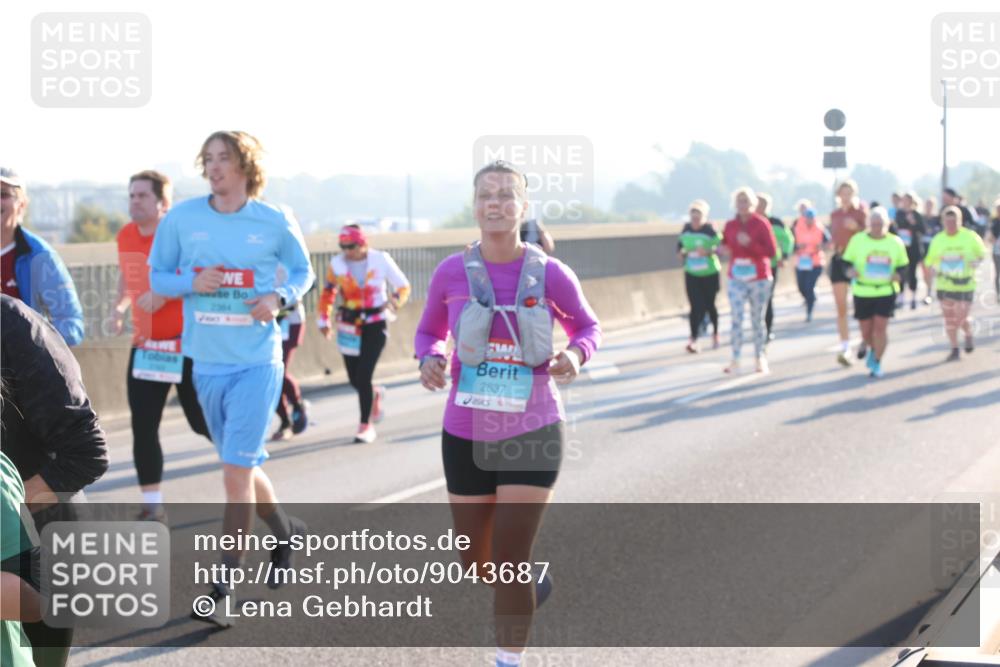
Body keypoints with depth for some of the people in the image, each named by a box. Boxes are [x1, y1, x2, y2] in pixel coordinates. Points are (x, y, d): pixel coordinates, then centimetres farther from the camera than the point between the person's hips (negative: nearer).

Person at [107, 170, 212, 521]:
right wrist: (119, 308, 5)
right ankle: (152, 505, 9)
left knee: (202, 422, 3)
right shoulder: (126, 236, 5)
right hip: (145, 346, 5)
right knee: (143, 428, 0)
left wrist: (166, 294, -29)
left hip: (185, 344, -5)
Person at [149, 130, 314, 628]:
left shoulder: (276, 223, -4)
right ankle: (284, 531, 45)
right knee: (244, 466, 17)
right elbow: (157, 276, 7)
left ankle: (224, 588, -6)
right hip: (206, 362, 4)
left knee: (236, 471, -11)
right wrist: (192, 283, -14)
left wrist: (279, 299, -9)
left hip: (257, 362, -4)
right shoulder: (182, 218, 0)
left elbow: (302, 271, 11)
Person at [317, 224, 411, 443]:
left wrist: (395, 300, -19)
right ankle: (376, 395, 41)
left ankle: (366, 425, 0)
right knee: (354, 379, 6)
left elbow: (403, 285, 0)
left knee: (364, 376, -13)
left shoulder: (381, 260, -10)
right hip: (349, 325, 3)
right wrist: (323, 319, 4)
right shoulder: (336, 264, -3)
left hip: (376, 324, -3)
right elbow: (328, 292, 11)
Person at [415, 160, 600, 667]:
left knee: (510, 561, -8)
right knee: (476, 562, 15)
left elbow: (587, 326, 7)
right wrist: (428, 361, -12)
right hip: (467, 434, 3)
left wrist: (575, 355, -15)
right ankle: (530, 582, 49)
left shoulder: (550, 274, -9)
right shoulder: (451, 273, -6)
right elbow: (429, 332, 10)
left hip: (533, 432, -3)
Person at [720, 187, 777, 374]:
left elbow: (771, 251, -10)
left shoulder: (761, 223, -6)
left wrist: (750, 243, -21)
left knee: (757, 320, 7)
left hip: (759, 279, -1)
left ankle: (760, 358, 19)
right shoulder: (730, 226, 4)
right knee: (736, 318, -12)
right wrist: (724, 250, -7)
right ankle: (735, 361, -14)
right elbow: (725, 245, 17)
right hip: (736, 279, 1)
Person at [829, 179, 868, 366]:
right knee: (841, 308, -4)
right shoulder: (834, 215, 11)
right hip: (839, 259, 3)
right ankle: (845, 348, -5)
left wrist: (857, 227, -19)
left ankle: (865, 341, 25)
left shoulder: (861, 212, -1)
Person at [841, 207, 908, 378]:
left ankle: (877, 363, 3)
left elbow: (903, 266, 12)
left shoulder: (896, 242, 3)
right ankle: (873, 349, 41)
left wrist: (899, 275, -10)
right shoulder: (857, 240, -1)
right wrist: (850, 271, -18)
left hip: (886, 292, 0)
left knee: (880, 327, -11)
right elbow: (846, 262, 4)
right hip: (862, 292, 1)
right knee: (866, 331, 7)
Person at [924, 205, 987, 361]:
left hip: (965, 285, -3)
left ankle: (969, 335, 29)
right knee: (949, 318, 6)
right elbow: (930, 260, 10)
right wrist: (933, 268, -12)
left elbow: (982, 253, 7)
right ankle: (954, 349, 21)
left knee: (961, 317, -5)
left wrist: (977, 262, -15)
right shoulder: (937, 240, 1)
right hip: (944, 285, 3)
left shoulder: (970, 237, -6)